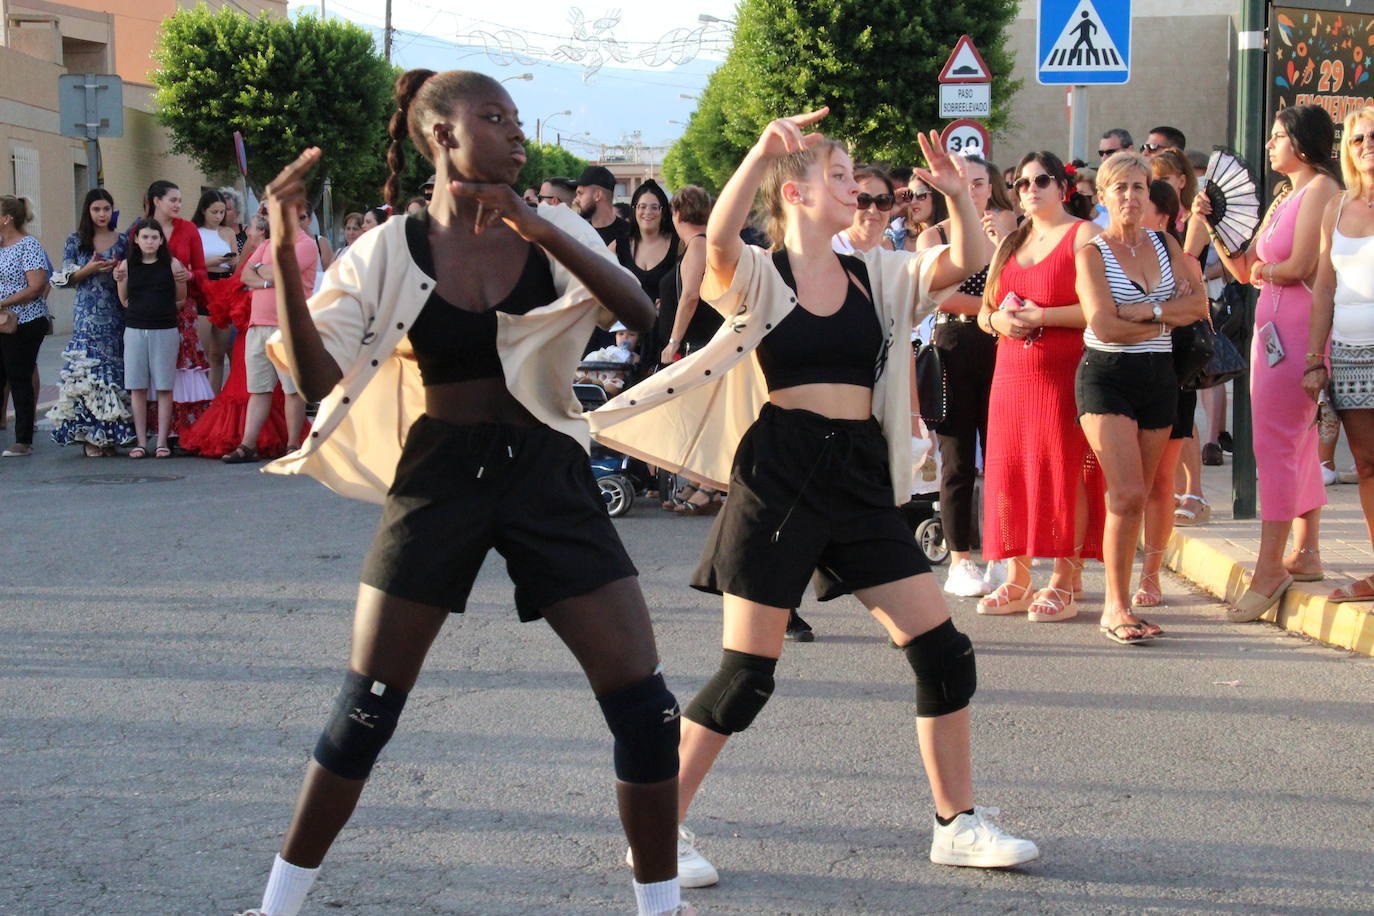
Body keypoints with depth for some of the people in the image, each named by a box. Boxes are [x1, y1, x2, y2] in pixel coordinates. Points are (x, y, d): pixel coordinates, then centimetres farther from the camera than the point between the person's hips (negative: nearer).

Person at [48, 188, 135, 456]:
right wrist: (89, 269, -11)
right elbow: (67, 279, 5)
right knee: (87, 370, -9)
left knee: (114, 371, -2)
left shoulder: (122, 241, 10)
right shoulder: (76, 241, 8)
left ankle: (110, 435, 3)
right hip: (87, 315, -1)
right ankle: (90, 436, -5)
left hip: (116, 315, 1)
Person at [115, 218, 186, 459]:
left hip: (165, 330, -2)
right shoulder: (128, 265, 5)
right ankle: (141, 441, 9)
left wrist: (182, 281, -10)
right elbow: (124, 302, 11)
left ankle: (162, 441, 6)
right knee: (137, 387, 3)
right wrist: (120, 281, -5)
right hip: (135, 330, 2)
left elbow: (180, 300, 8)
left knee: (164, 387, 0)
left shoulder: (172, 265, 1)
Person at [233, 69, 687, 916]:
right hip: (439, 475, -1)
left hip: (548, 473, 2)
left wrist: (536, 228, -27)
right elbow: (318, 376, -12)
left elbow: (641, 315, -16)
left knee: (645, 704, -4)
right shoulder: (392, 250, -4)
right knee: (366, 710, 2)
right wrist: (285, 252, -24)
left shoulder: (552, 231, 0)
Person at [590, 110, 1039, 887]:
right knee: (749, 673, -5)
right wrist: (761, 152, -37)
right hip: (779, 473, -5)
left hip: (862, 479, 5)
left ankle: (959, 823, 16)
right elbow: (718, 237, -24)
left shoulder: (876, 275, 13)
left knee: (944, 650, 3)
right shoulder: (759, 275, -2)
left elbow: (964, 263, 3)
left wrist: (960, 193, -13)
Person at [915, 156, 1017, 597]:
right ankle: (960, 561, 8)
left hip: (998, 349, 1)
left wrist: (1001, 242, -12)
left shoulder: (1005, 229, 10)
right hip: (952, 350, -1)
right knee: (958, 461, 2)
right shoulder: (934, 236, 5)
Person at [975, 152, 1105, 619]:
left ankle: (1065, 584, -4)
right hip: (1012, 372, 7)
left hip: (1064, 373, -6)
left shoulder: (1083, 235, -2)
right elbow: (984, 312, 21)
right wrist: (999, 320, -1)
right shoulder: (1010, 244, 20)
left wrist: (1042, 316, -16)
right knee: (1009, 472, 3)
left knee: (1065, 473, -7)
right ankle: (1017, 581, 10)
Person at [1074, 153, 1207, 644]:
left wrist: (1147, 311, -13)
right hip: (1106, 377, -5)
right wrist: (1170, 316, -6)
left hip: (1159, 378, 5)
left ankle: (1119, 600, 14)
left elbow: (1198, 302, 1)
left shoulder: (1165, 244, 12)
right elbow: (1103, 325, -14)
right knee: (1127, 494, -15)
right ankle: (1116, 607, -7)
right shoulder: (1092, 253, -3)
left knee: (1136, 498, 5)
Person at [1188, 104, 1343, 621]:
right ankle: (1306, 554, 16)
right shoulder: (1284, 198, 21)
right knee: (1297, 446, 11)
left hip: (1298, 326, -10)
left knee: (1276, 444, -10)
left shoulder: (1321, 189, -8)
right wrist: (1209, 223, 9)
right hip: (1273, 324, 10)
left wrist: (1264, 271, 1)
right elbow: (1244, 269, 17)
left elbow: (1302, 266, -17)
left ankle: (1269, 569, -10)